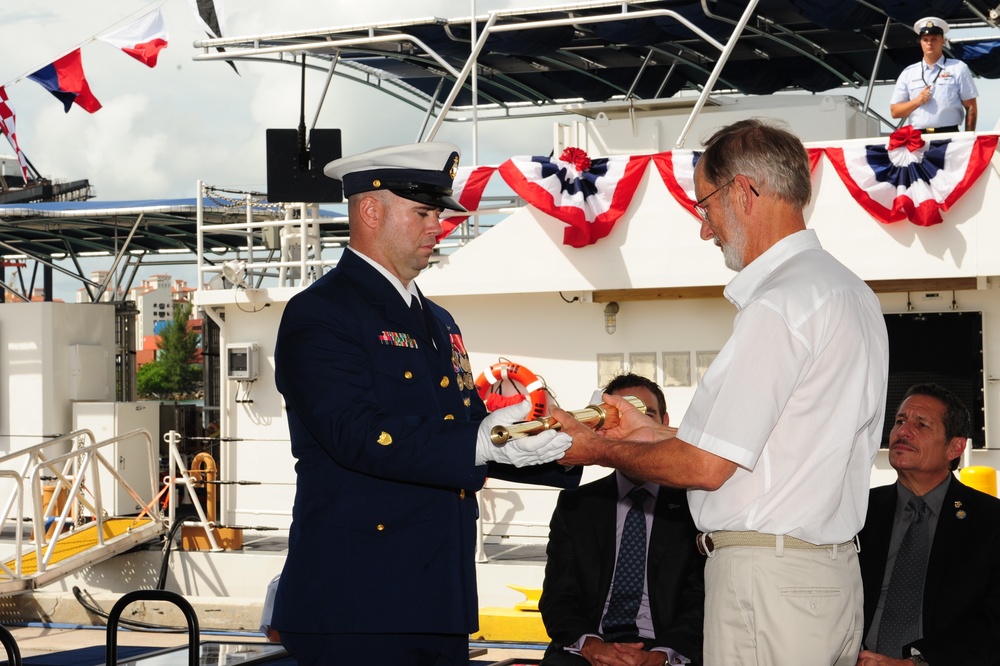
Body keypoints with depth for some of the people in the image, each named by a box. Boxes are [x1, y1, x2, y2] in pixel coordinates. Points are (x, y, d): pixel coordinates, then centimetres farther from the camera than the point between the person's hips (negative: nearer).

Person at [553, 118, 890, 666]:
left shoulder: (778, 305, -16)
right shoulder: (851, 292, 14)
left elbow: (707, 467, -15)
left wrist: (597, 449, 1)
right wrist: (652, 435, 21)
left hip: (766, 579, -9)